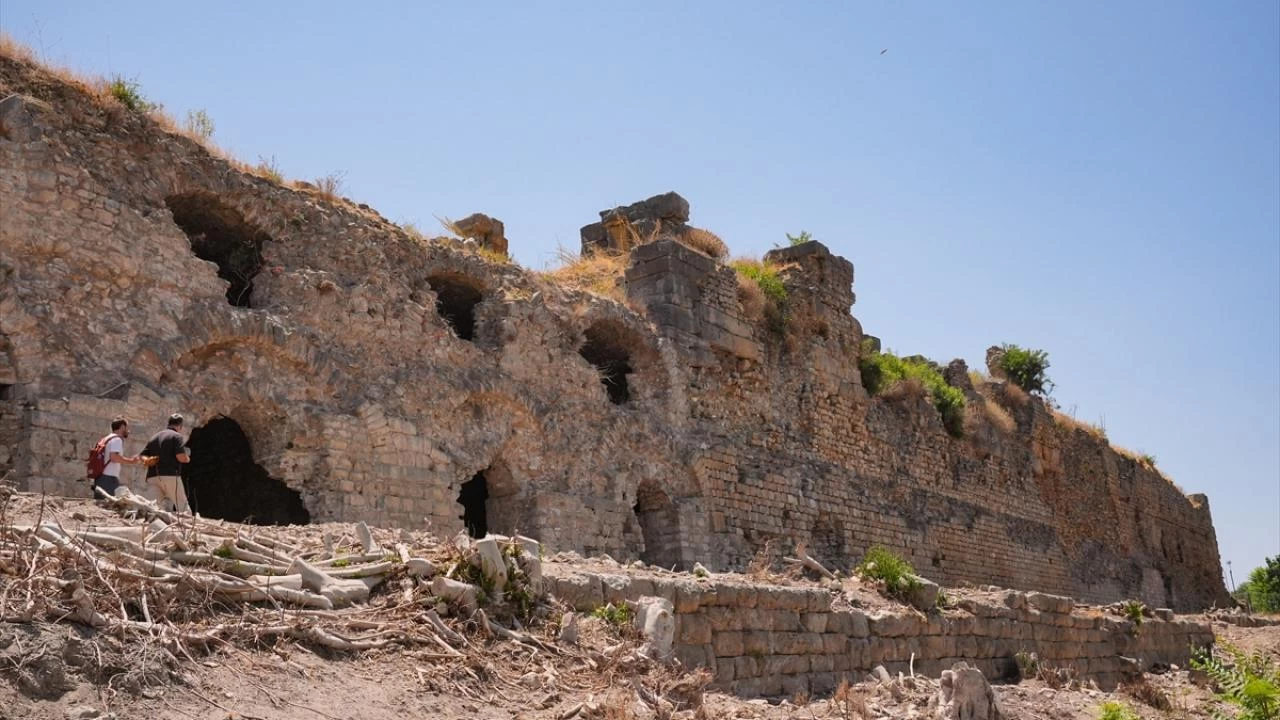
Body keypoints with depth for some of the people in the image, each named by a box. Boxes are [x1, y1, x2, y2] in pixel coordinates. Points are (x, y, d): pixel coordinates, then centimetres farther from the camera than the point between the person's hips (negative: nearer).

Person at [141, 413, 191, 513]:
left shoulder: (154, 437, 20)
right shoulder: (177, 436, -1)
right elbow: (181, 457, -12)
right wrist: (188, 459, 7)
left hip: (152, 477, 5)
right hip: (171, 475, -5)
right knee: (183, 508, 5)